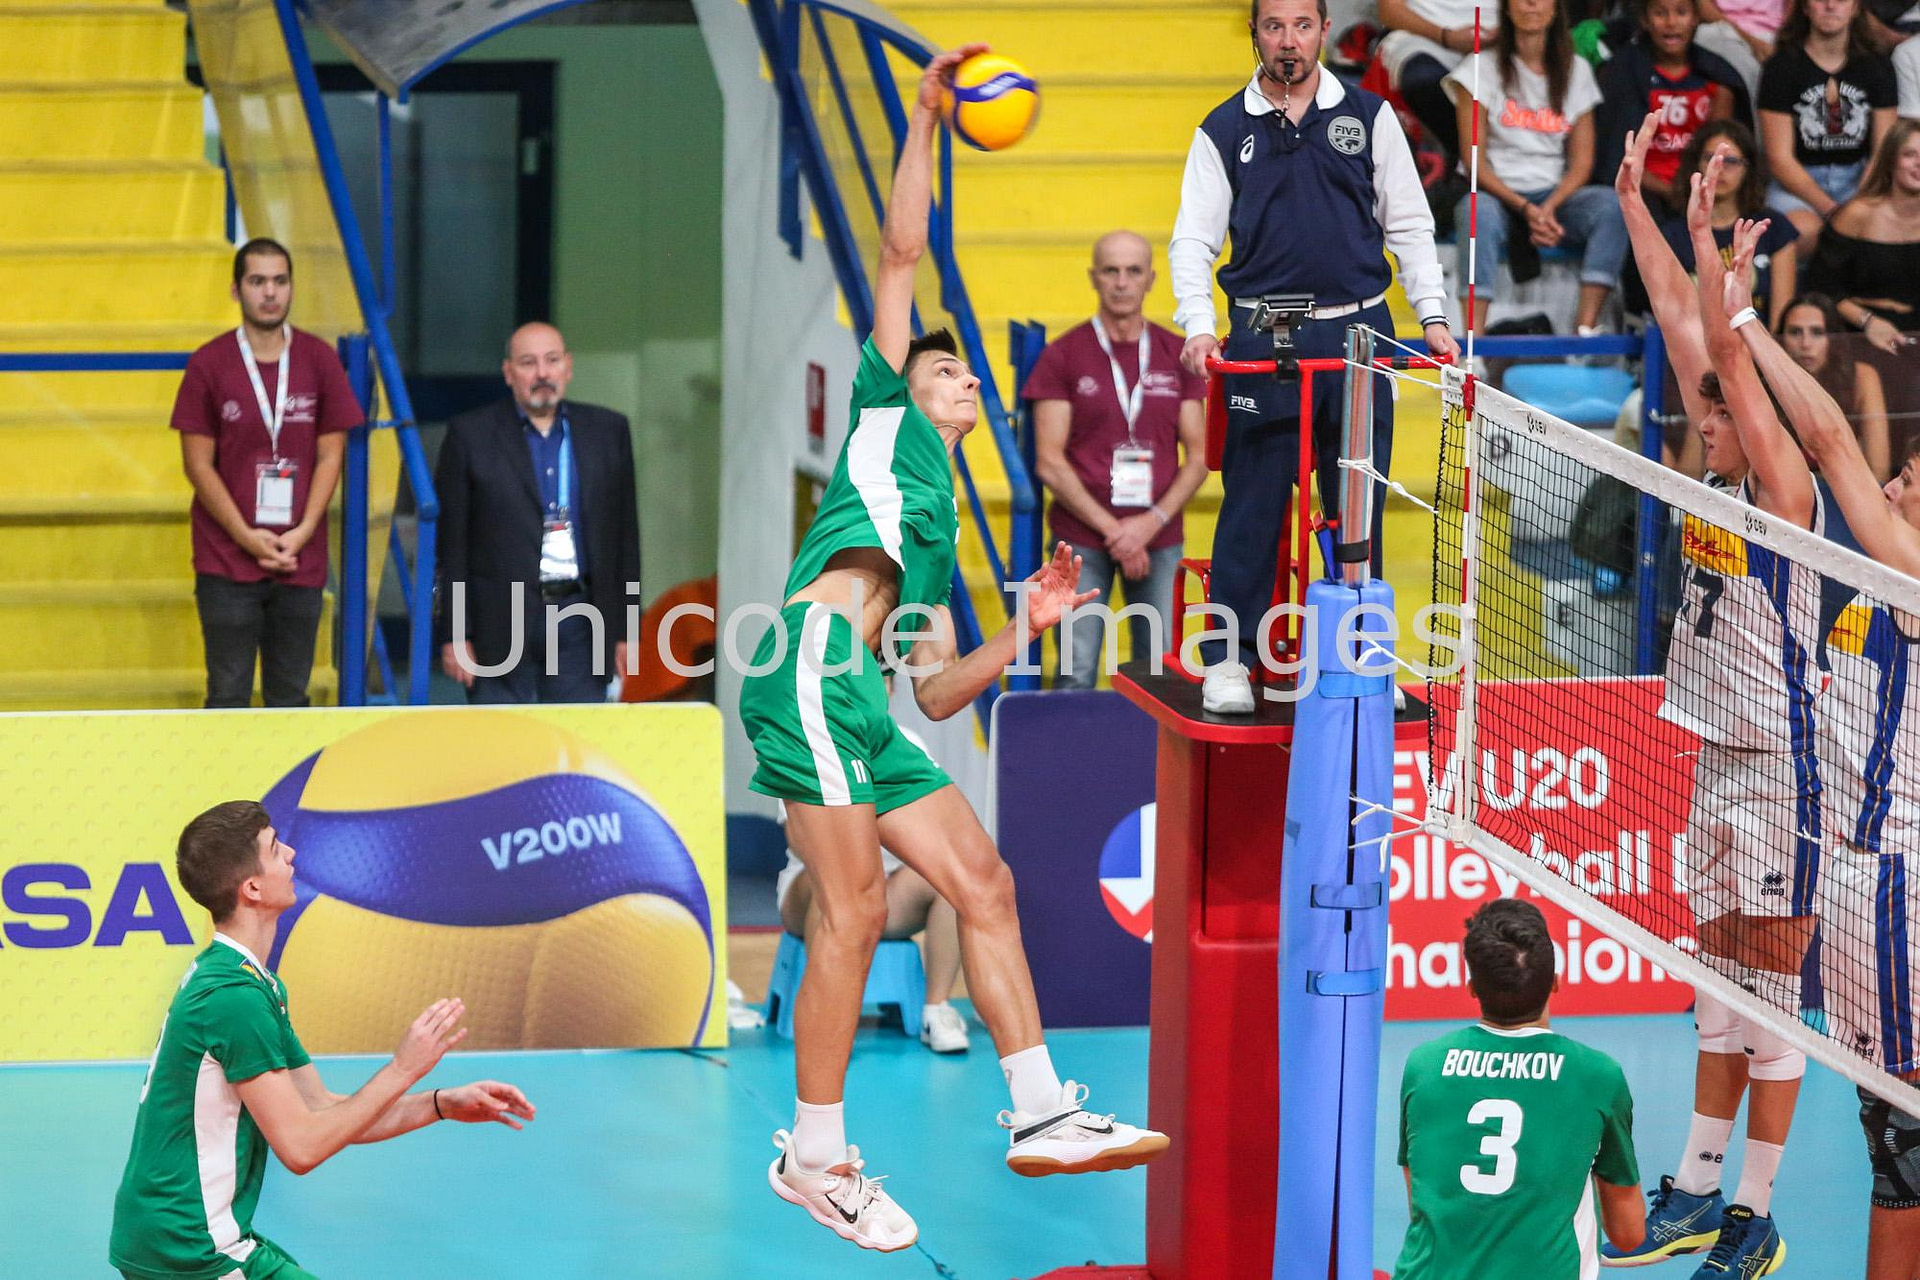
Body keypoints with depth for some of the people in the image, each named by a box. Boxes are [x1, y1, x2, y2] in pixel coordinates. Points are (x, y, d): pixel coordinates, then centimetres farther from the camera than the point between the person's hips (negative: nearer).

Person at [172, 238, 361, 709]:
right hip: (227, 560, -2)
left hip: (300, 559, 2)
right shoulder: (208, 364, -2)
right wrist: (247, 537, -11)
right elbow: (198, 464, -2)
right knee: (229, 696, -1)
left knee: (290, 696, 7)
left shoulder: (320, 361, 4)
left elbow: (330, 455, 4)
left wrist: (303, 532, -8)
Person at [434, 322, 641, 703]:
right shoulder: (471, 435, 2)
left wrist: (625, 630, 9)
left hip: (580, 622, 2)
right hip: (500, 626, -2)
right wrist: (454, 637, -4)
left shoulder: (608, 430, 10)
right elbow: (450, 544, 1)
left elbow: (624, 536, 13)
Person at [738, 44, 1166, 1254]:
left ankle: (1040, 1112, 8)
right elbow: (902, 255, 11)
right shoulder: (885, 414, 18)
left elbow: (940, 694, 29)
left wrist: (1025, 627, 20)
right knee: (856, 914, -10)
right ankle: (815, 1157, -6)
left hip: (869, 707, 8)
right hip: (813, 660, -8)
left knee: (985, 882, 4)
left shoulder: (944, 538, 33)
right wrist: (927, 118, 10)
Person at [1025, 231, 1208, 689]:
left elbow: (1199, 455, 7)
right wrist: (1112, 530, -10)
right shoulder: (1063, 355, 2)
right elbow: (1049, 462, -2)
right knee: (1076, 675, -8)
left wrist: (1152, 522, -8)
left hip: (1159, 538, 2)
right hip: (1082, 539, -2)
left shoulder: (1178, 356, 9)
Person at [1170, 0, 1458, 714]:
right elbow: (1193, 240, 2)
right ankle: (1230, 657, 6)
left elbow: (1408, 225, 11)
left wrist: (1432, 314, 1)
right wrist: (1198, 326, -13)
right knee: (1252, 502, -2)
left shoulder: (1369, 117, 8)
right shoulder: (1223, 133, 5)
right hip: (1262, 342, -1)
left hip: (1358, 333, 1)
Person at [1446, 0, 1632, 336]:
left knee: (1609, 204, -28)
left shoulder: (1576, 70, 12)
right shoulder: (1484, 68, 3)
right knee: (1480, 211, -38)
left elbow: (1581, 161, 6)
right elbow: (1475, 161, -4)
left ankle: (1586, 327, -38)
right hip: (1496, 194, -3)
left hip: (1555, 195, 3)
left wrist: (1549, 208, -14)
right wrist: (1524, 208, -18)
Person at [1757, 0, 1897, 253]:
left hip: (1858, 181, 3)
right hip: (1795, 185, -3)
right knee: (1805, 232, -39)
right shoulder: (1781, 67, -1)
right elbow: (1780, 159, -6)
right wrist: (1831, 210, -20)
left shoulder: (1877, 68, 10)